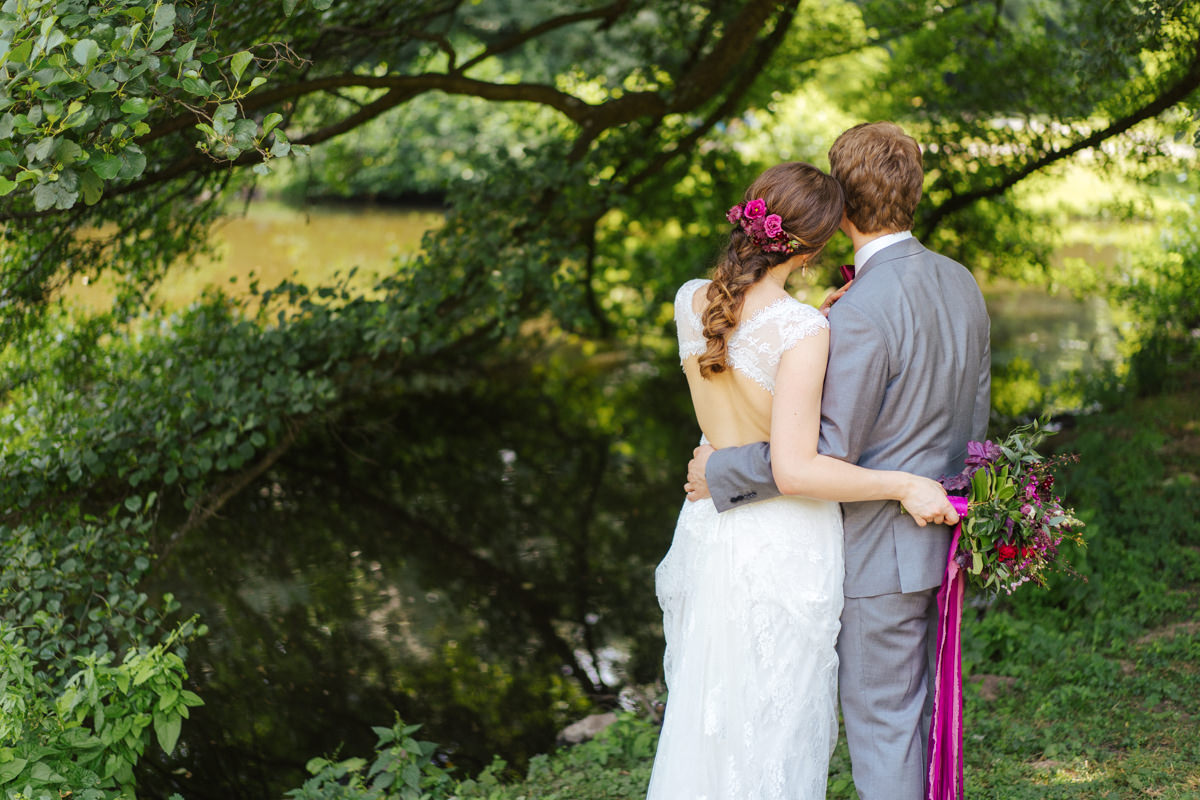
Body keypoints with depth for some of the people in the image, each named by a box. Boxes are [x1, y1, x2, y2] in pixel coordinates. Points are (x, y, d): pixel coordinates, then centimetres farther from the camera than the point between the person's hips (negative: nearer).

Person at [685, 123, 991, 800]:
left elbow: (829, 453, -23)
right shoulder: (961, 284, 2)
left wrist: (721, 472, -13)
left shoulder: (861, 313, -25)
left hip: (884, 548, -8)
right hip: (944, 536, 9)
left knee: (880, 721, 5)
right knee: (922, 706, 22)